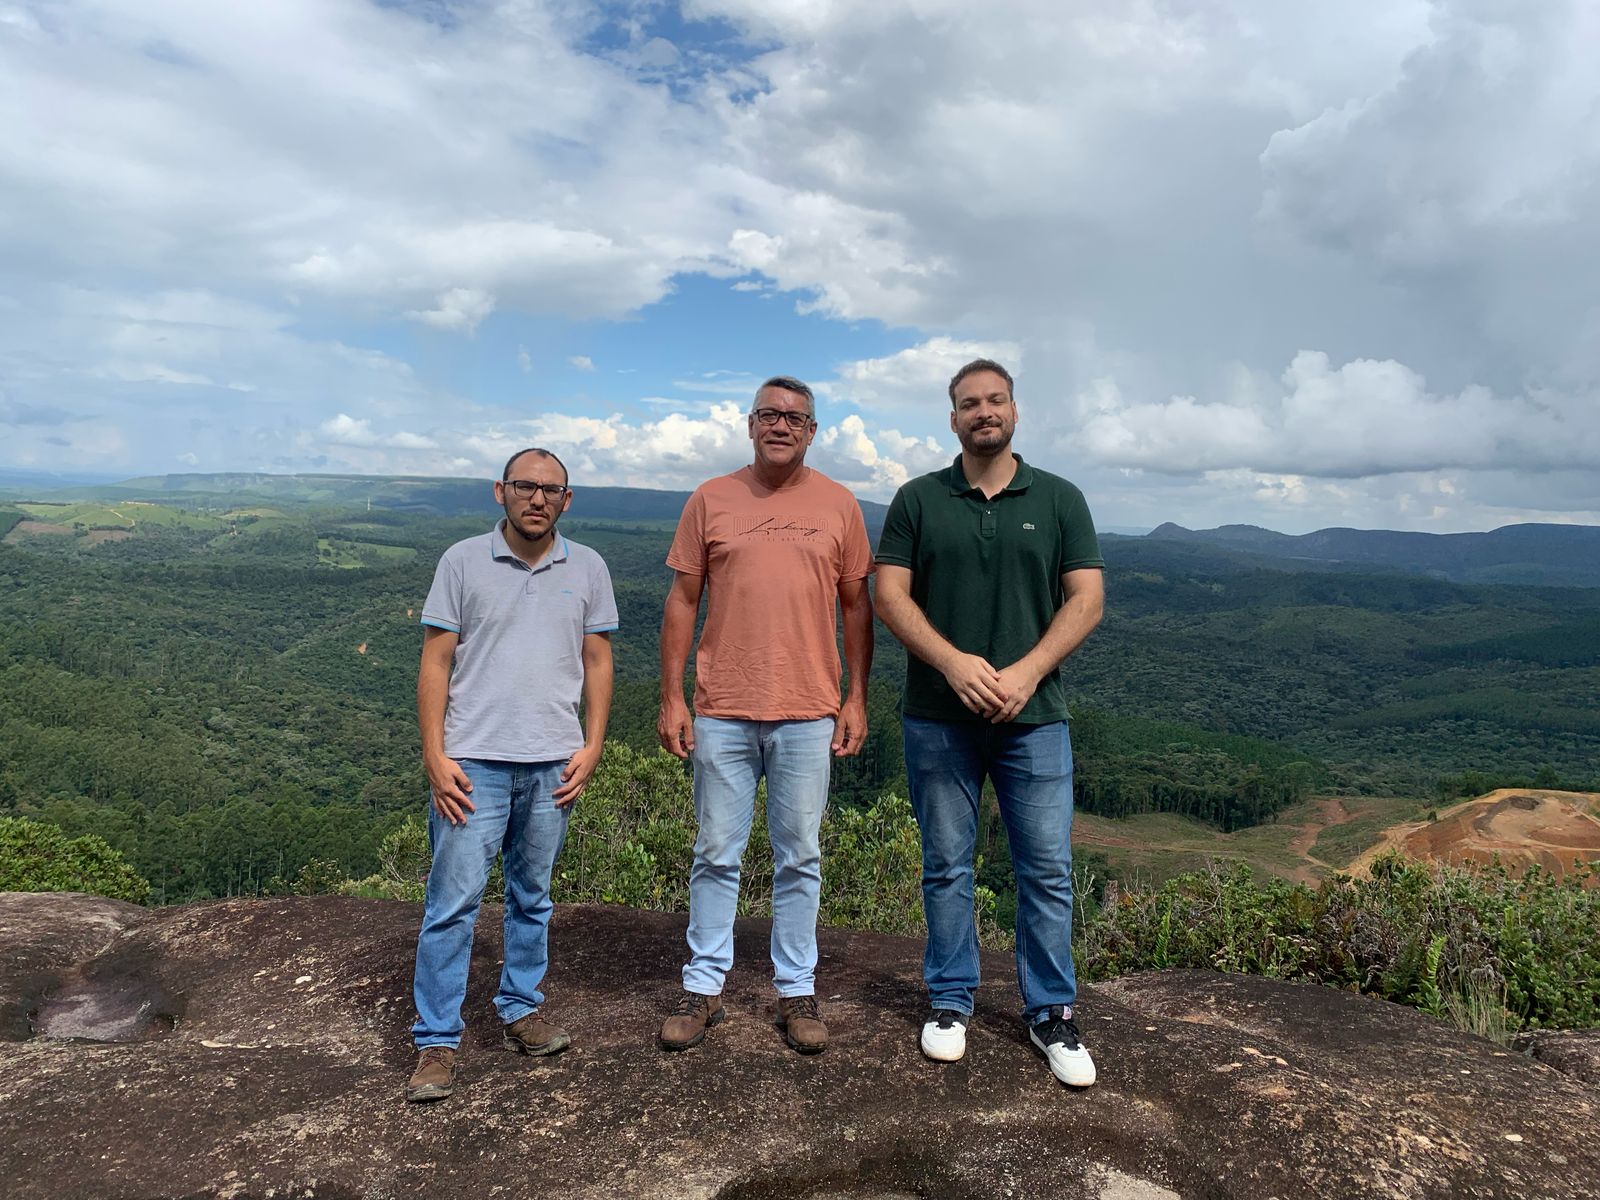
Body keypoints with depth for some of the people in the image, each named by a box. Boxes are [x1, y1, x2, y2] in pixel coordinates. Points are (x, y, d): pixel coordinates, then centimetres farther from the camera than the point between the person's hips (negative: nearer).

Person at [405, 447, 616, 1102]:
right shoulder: (463, 562, -1)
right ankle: (436, 1042, 12)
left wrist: (591, 746, 1)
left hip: (553, 764, 3)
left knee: (532, 898, 15)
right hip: (473, 760, -2)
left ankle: (521, 1011, 31)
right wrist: (434, 757, -8)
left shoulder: (587, 568, 6)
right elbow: (435, 664, -2)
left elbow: (597, 662, 9)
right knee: (453, 900, 0)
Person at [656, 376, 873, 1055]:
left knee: (799, 858, 9)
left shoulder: (838, 506, 5)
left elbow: (857, 607, 8)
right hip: (721, 712, 0)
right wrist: (671, 698, 0)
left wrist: (857, 699, 2)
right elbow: (682, 602, 5)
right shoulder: (710, 500, 5)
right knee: (717, 855, 9)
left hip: (807, 714, 0)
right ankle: (703, 987, 23)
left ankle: (796, 991, 23)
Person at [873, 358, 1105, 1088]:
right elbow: (890, 595, -2)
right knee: (946, 866, 9)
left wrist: (1026, 673, -14)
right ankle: (951, 1003, 25)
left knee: (1047, 869, 5)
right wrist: (954, 663, -16)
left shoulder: (1059, 500, 6)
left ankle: (1051, 1015, 21)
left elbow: (1087, 598, 0)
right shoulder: (918, 500, 5)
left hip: (1033, 717, 0)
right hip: (938, 717, 0)